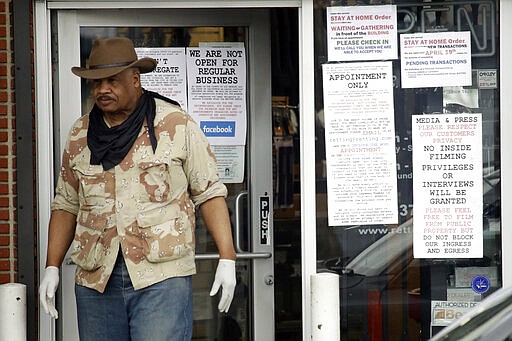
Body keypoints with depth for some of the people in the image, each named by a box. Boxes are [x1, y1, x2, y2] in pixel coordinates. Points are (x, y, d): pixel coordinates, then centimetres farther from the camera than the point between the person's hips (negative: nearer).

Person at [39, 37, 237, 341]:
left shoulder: (177, 125, 1)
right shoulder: (80, 135, 12)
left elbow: (209, 192, 1)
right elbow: (66, 205, 18)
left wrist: (227, 259, -6)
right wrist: (52, 268, 11)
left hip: (162, 275, -4)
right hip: (96, 279, 4)